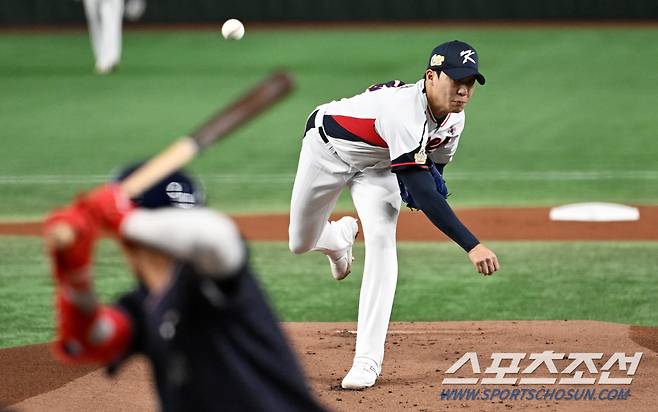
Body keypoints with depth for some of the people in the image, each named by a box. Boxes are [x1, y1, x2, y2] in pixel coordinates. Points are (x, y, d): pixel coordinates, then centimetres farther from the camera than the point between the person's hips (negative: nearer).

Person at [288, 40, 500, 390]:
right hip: (328, 147, -4)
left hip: (377, 165, 4)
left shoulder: (454, 119, -18)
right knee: (300, 243, 9)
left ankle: (367, 361, -19)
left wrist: (431, 176, -22)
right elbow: (422, 194, -49)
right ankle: (340, 236, 49)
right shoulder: (403, 109, -43)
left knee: (381, 242, -18)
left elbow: (433, 167, 4)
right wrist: (472, 246, -54)